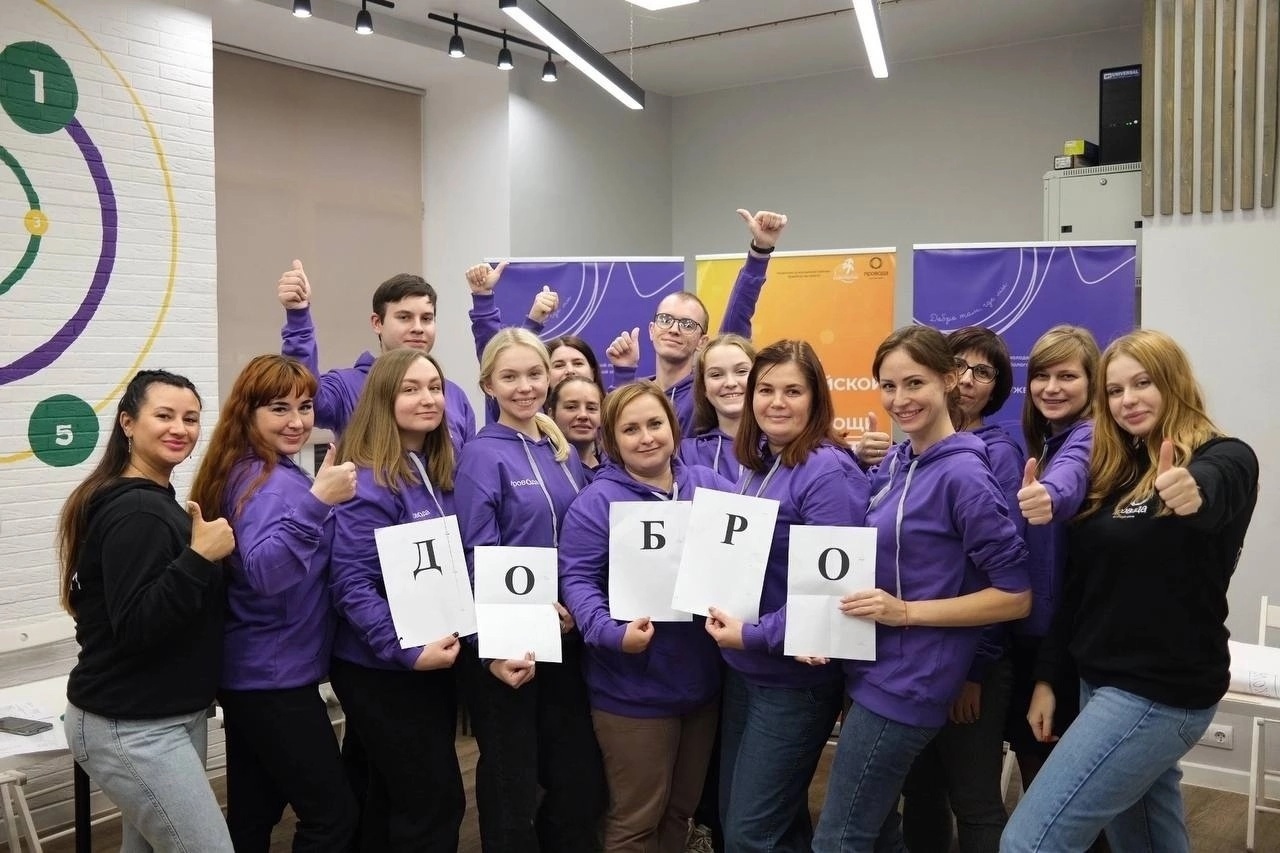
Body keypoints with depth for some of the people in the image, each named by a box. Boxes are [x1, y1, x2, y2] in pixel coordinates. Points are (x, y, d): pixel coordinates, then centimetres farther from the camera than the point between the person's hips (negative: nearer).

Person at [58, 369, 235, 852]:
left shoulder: (155, 502, 12)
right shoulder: (135, 512, -19)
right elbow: (134, 627, -27)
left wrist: (202, 553, 9)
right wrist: (199, 557, -30)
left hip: (169, 718, 10)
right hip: (132, 730, -10)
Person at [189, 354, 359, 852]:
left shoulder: (244, 471, 8)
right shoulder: (271, 482, -20)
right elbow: (265, 572, -36)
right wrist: (316, 501, -43)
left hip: (249, 674, 10)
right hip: (276, 678, -10)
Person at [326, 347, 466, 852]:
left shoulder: (438, 474, 8)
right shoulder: (368, 481, -18)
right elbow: (352, 586, -23)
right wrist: (407, 651, -28)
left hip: (435, 661, 8)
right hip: (383, 668, -8)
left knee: (394, 800, 20)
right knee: (435, 803, -1)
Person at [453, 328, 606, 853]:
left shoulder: (563, 451, 10)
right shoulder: (482, 454, -9)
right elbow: (479, 557, -13)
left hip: (566, 635, 6)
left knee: (581, 777, 13)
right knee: (512, 781, 8)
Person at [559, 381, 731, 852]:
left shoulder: (710, 485, 5)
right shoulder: (596, 501, -10)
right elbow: (577, 579, -15)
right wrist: (612, 632, -32)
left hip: (702, 681, 5)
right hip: (634, 688, -5)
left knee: (681, 808, 21)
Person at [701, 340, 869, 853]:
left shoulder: (828, 472, -18)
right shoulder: (754, 463, 8)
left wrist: (754, 636, -20)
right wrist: (727, 621, 0)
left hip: (794, 675, -8)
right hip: (742, 669, 8)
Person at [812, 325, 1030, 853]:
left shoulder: (962, 474, -17)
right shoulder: (894, 463, 7)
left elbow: (1016, 596, -18)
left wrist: (905, 612, -21)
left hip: (906, 682, -8)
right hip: (873, 669, 8)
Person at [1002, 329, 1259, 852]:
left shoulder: (1223, 458, -11)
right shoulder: (1113, 471, 9)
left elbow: (1212, 492, -37)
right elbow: (1079, 584, 11)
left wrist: (1192, 493, -59)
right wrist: (1046, 676, 9)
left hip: (1162, 692, -7)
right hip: (1100, 681, 7)